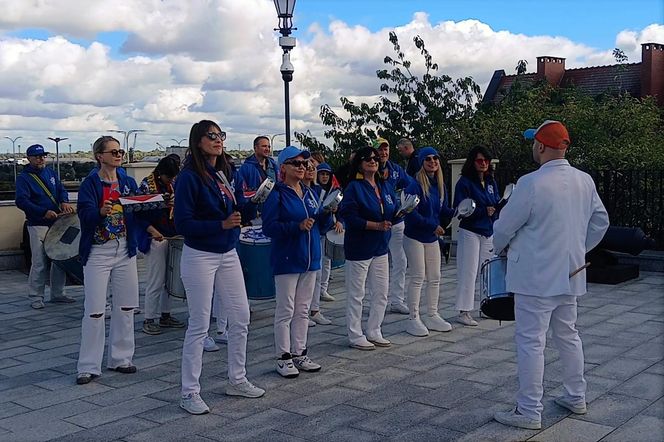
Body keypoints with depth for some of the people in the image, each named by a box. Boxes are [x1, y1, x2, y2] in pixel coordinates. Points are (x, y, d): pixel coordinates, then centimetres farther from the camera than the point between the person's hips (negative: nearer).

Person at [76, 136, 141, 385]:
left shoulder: (128, 182, 8)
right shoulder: (90, 184, -6)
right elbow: (84, 214, -18)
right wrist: (101, 212, -37)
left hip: (125, 251, 5)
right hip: (98, 252, -5)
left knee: (126, 307, 9)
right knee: (95, 310, -4)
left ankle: (120, 358, 22)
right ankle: (88, 366, 6)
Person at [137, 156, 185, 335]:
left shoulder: (174, 185, 11)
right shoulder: (146, 185, -8)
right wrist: (152, 230, -22)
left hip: (173, 237, 6)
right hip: (155, 238, -6)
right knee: (156, 281, -5)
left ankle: (165, 315, 21)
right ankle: (148, 320, 5)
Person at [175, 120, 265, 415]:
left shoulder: (228, 173, 7)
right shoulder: (189, 177, -13)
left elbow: (240, 212, 11)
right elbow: (182, 224, -17)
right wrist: (221, 225, -23)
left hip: (228, 255, 7)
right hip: (200, 256, -7)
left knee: (240, 318, 11)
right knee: (199, 325, -1)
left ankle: (237, 380, 28)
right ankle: (189, 393, 12)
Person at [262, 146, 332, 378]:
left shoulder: (309, 193, 12)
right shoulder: (276, 194, -9)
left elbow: (321, 225, 14)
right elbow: (269, 227, -17)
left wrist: (327, 214, -6)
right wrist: (298, 226, -25)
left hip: (309, 258, 7)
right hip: (286, 260, -7)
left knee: (303, 310, 13)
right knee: (285, 311, 0)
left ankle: (299, 354, 23)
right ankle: (283, 358, 10)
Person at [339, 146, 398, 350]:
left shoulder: (385, 186, 10)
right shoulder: (354, 187, -11)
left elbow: (394, 212, 12)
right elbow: (349, 216, -20)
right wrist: (376, 225, -23)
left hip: (380, 247, 7)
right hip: (359, 247, -7)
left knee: (381, 293, 12)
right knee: (356, 295, 2)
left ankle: (374, 332, 26)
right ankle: (355, 336, 13)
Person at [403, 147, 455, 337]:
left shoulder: (440, 185, 7)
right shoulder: (415, 185, -16)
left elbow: (444, 209, 10)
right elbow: (411, 213, -21)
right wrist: (433, 226, -21)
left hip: (432, 237, 7)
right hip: (415, 237, -7)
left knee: (435, 278, 10)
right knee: (417, 278, -3)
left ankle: (432, 316, 21)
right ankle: (414, 319, 5)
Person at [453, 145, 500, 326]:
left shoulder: (491, 182, 12)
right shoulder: (464, 182, -8)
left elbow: (497, 204, 16)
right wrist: (484, 211, -20)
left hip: (489, 232, 6)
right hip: (470, 232, -6)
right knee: (468, 272, -5)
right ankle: (464, 312, 1)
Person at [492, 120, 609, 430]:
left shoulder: (531, 183, -18)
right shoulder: (585, 181, 3)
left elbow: (504, 227, -10)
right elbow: (600, 222, 13)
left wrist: (500, 247, 11)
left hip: (536, 278, -7)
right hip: (569, 275, 7)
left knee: (530, 342, -1)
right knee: (568, 336, 20)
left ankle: (529, 412, 4)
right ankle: (576, 397, 32)